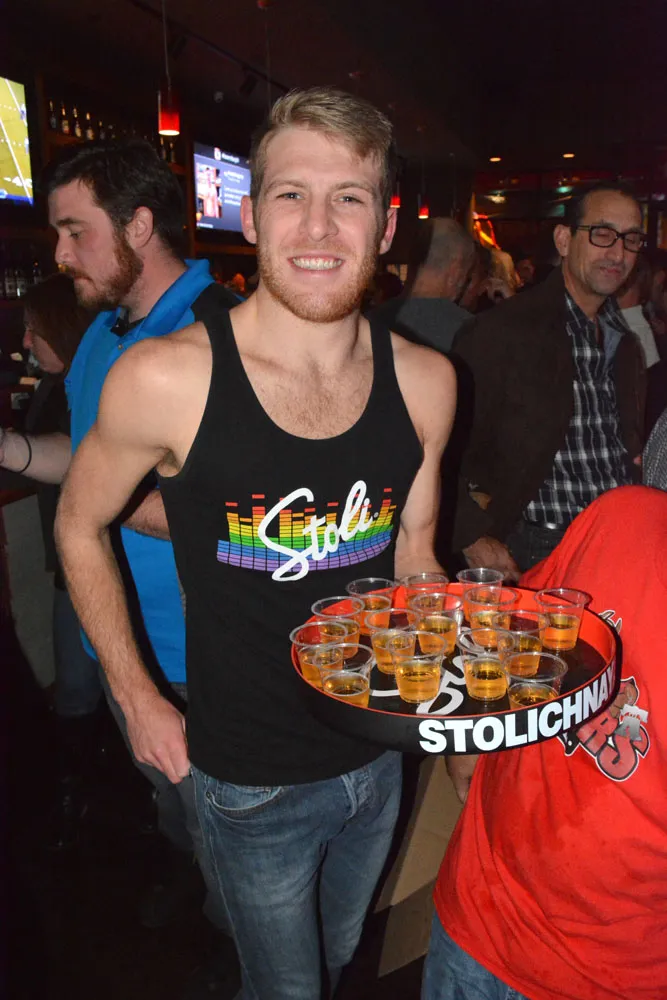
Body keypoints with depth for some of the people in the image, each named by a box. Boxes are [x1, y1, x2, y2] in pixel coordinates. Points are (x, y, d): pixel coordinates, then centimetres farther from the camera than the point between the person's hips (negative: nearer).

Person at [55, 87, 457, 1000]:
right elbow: (80, 527, -6)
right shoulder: (166, 379, -23)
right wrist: (138, 700, -6)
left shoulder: (424, 382, -11)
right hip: (251, 783, -4)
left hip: (378, 758, 4)